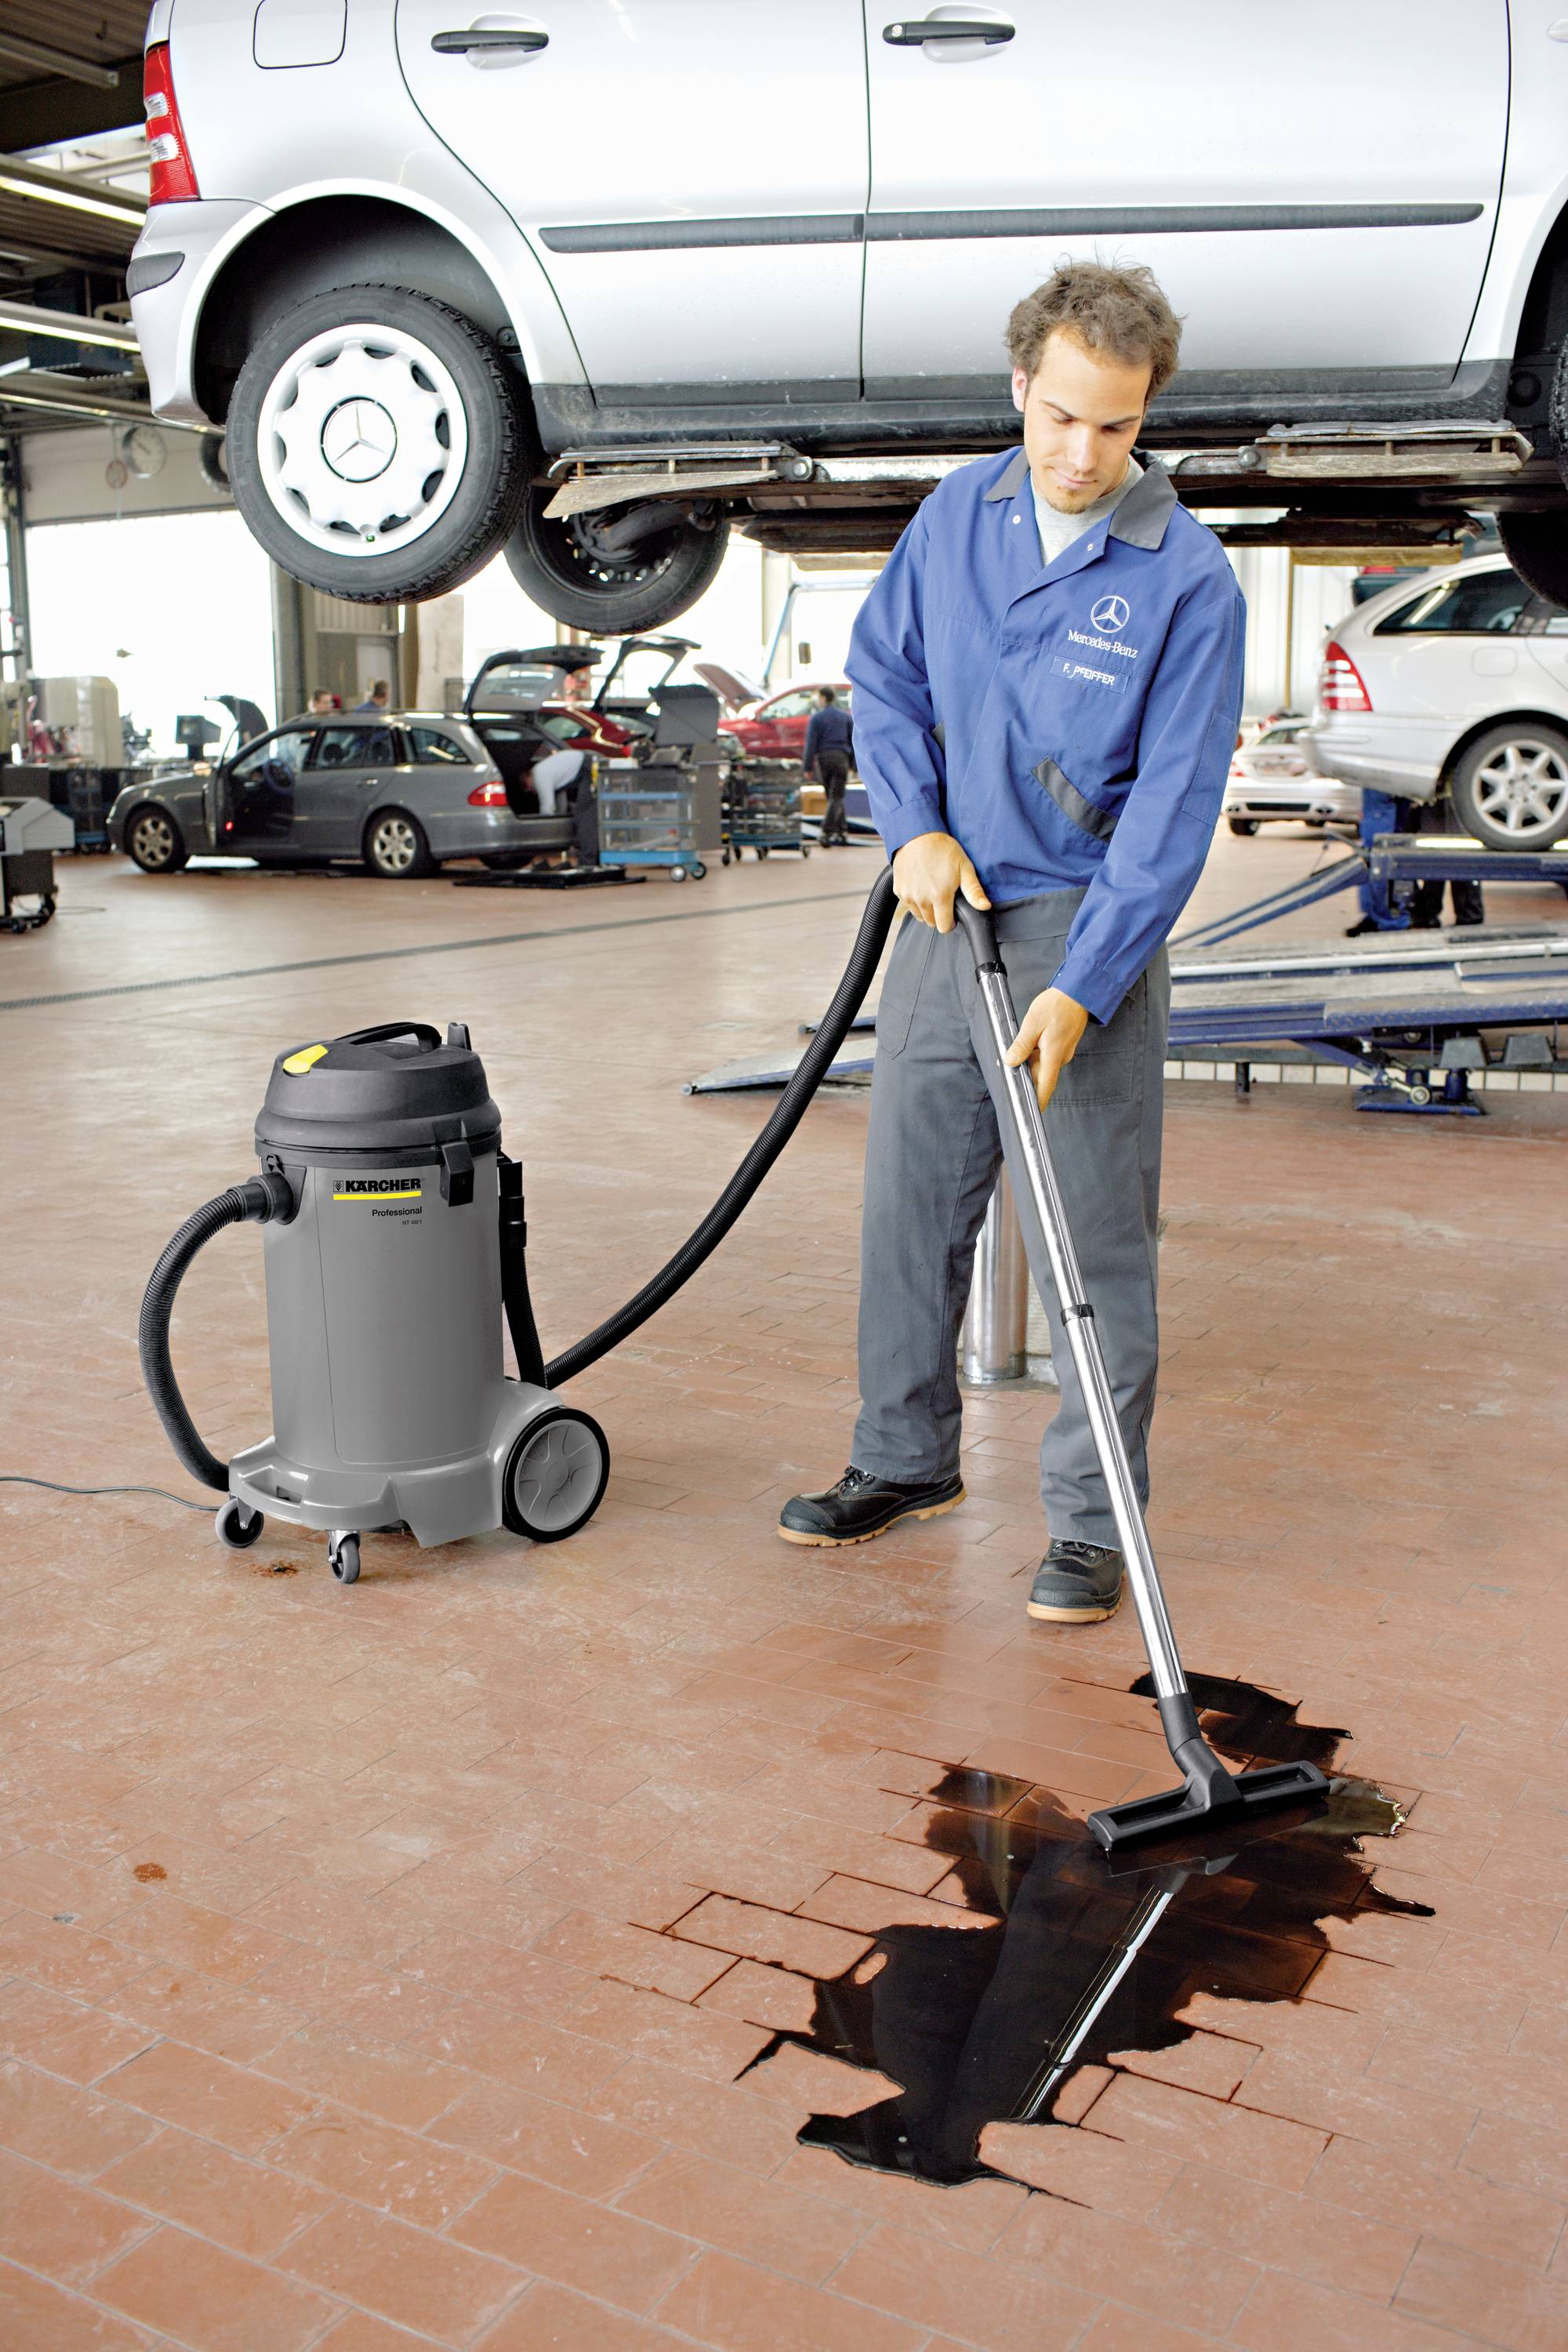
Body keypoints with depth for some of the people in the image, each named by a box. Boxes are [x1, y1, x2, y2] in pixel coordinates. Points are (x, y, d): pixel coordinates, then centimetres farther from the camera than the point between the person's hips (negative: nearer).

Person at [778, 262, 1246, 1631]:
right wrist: (916, 825, -3)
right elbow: (883, 673, 14)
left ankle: (1094, 1521, 12)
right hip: (947, 908, 5)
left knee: (1094, 1243, -1)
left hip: (1087, 931, -5)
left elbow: (1174, 806, -14)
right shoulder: (956, 514, 3)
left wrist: (1080, 988, -21)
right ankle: (906, 1461, 30)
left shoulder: (1188, 579, -12)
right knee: (909, 1205, 12)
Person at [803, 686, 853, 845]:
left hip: (823, 759, -1)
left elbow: (811, 743, -6)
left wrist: (807, 767, -5)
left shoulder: (817, 717, -1)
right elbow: (853, 741, 11)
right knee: (836, 798, -2)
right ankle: (827, 833, -17)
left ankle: (842, 832, 11)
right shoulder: (845, 717, 10)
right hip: (841, 758, 1)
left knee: (833, 796, 13)